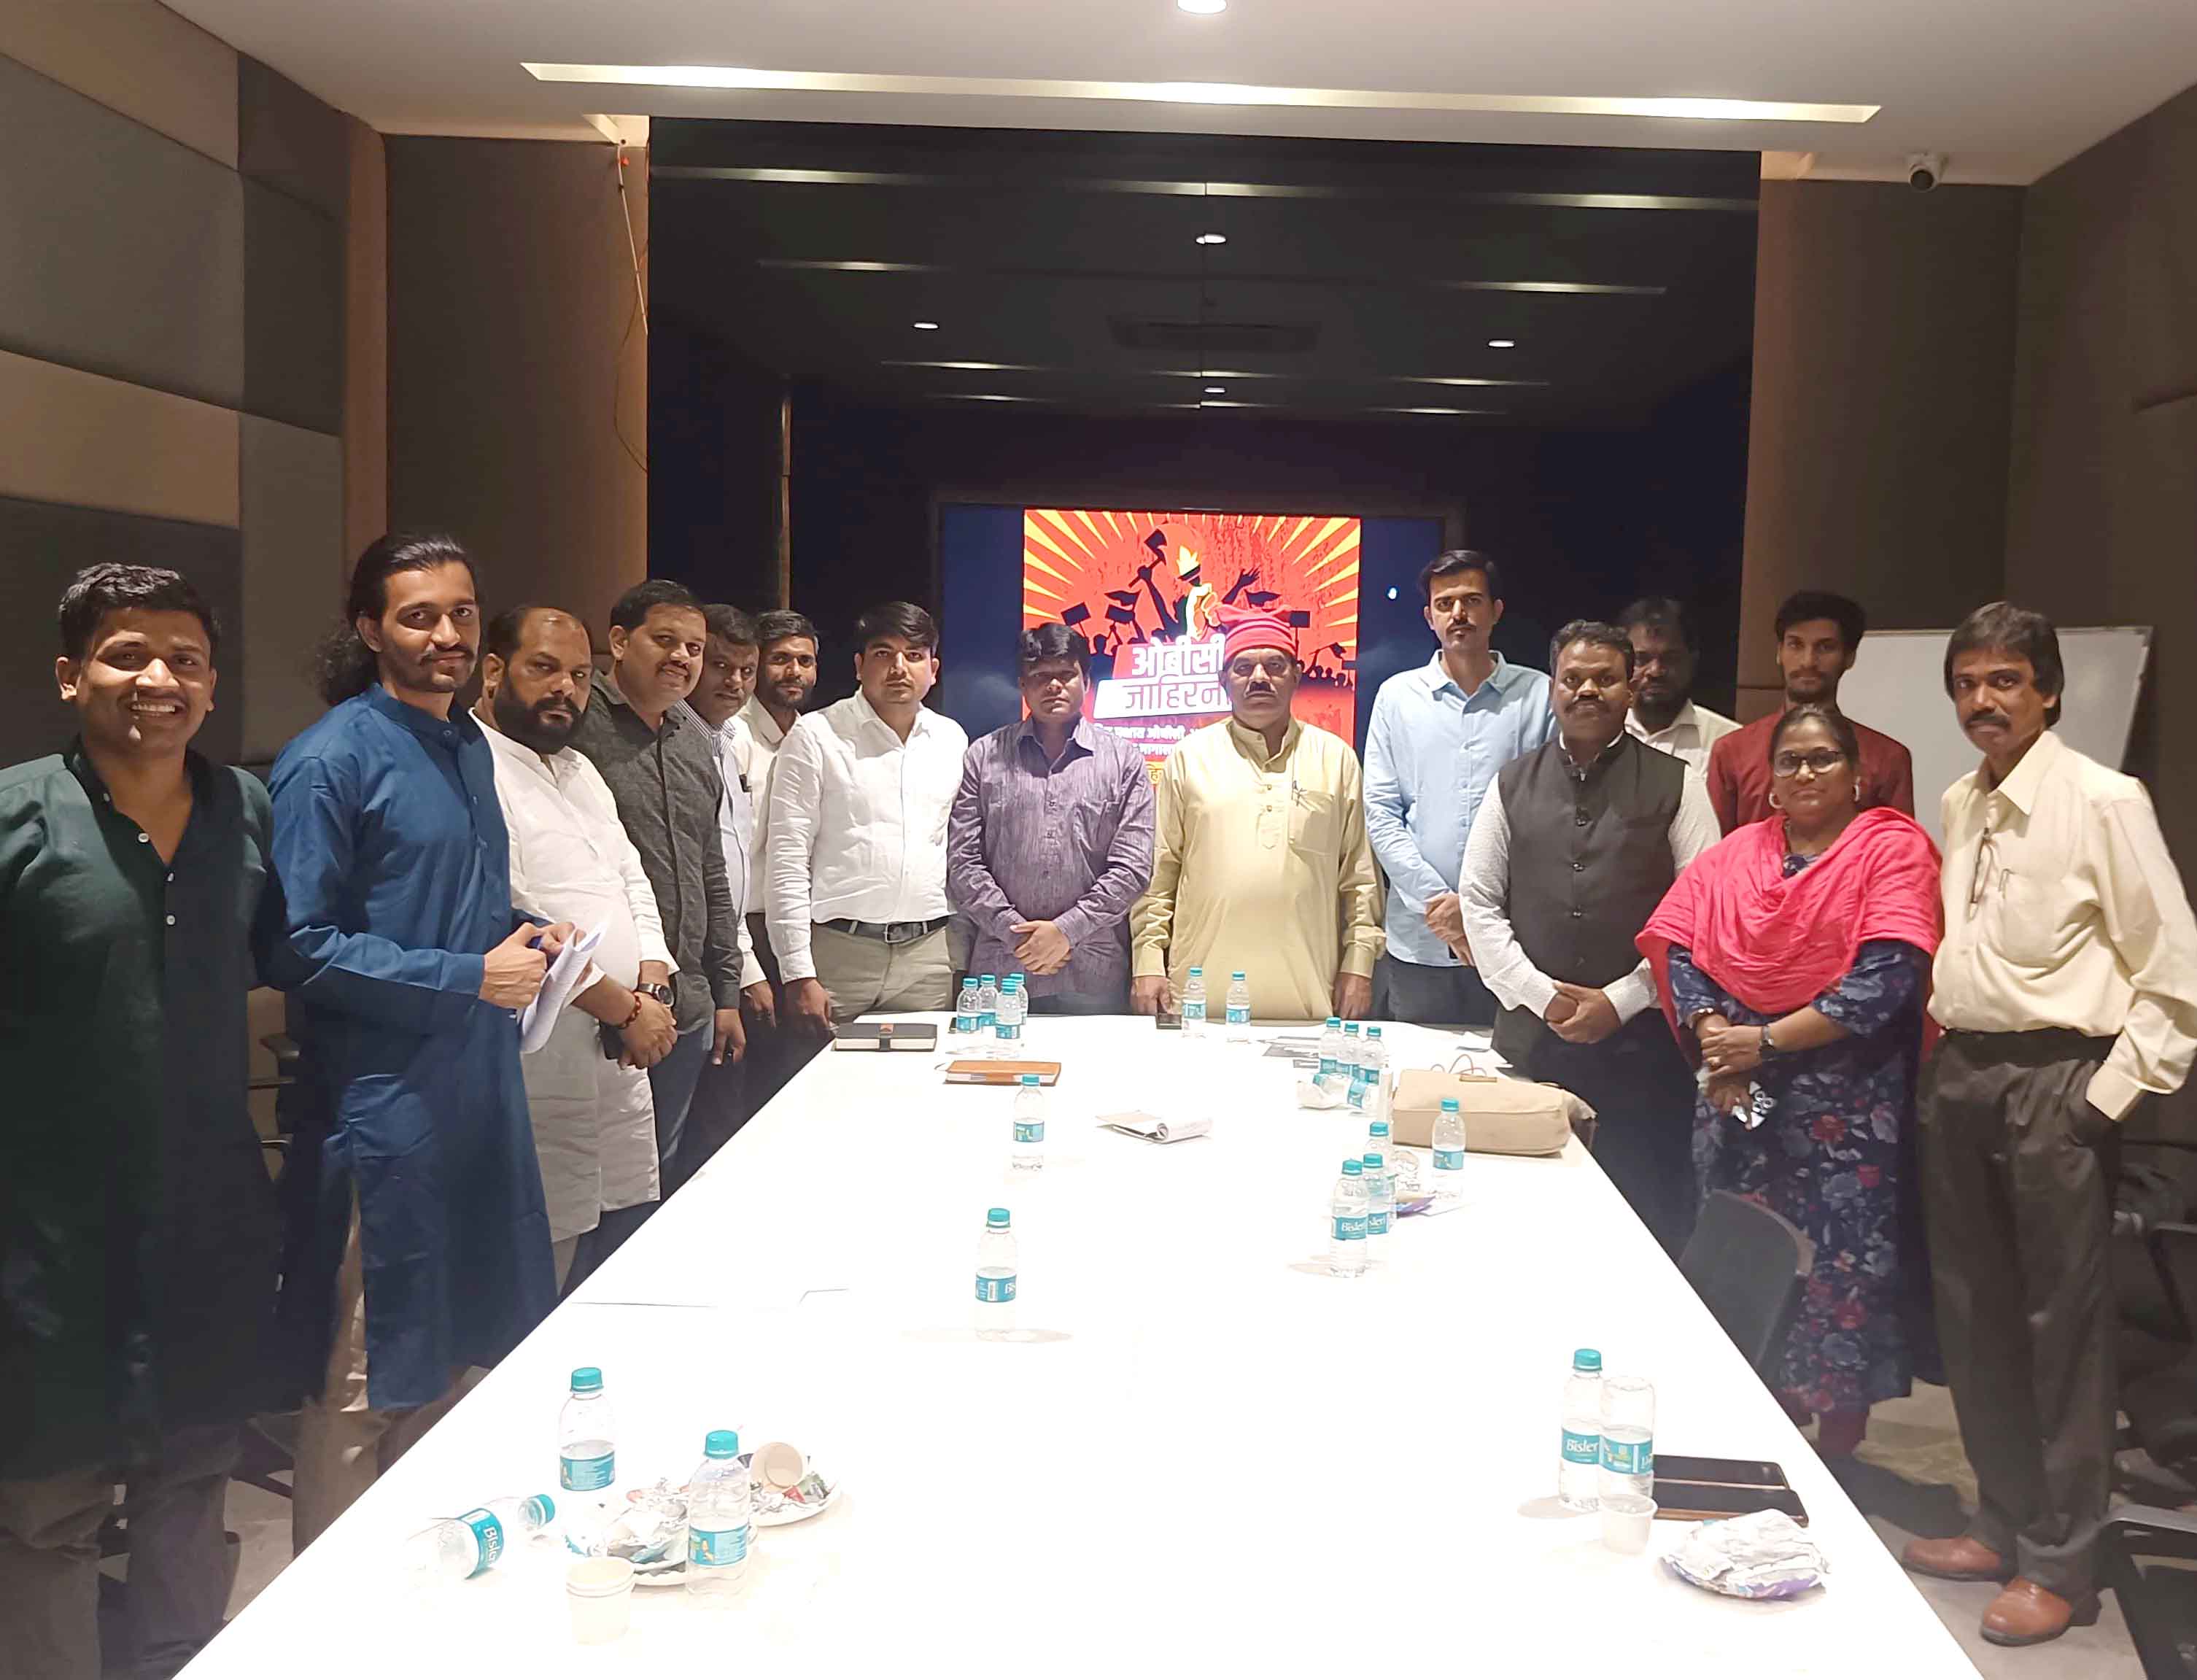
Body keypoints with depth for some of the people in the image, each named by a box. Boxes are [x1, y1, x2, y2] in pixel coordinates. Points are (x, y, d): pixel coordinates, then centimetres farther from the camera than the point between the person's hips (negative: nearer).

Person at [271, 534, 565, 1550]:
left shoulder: (469, 744, 13)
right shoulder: (333, 759, -12)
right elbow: (303, 945, -16)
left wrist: (525, 937, 4)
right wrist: (468, 978, -19)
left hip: (479, 1087, 8)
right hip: (382, 1104, -8)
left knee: (449, 1354, 17)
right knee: (365, 1387, 1)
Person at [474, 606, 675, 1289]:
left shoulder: (579, 772, 19)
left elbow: (631, 880, 21)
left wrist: (653, 980, 1)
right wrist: (623, 1008, -14)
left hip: (619, 1067, 9)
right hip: (541, 1074, -9)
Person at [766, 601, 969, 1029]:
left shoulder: (952, 740, 12)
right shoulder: (815, 736, -1)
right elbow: (788, 862, -5)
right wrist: (799, 974, -11)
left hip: (928, 951, 4)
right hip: (839, 951, -3)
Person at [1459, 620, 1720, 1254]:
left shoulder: (1674, 785, 3)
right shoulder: (1513, 785, 10)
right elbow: (1479, 903, 7)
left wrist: (1620, 1001, -9)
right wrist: (1540, 994, -4)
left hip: (1641, 1042, -2)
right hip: (1531, 1038, 2)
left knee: (1648, 1217, 2)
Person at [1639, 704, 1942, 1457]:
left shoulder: (1893, 848, -2)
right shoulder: (1733, 853, 13)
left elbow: (1886, 981, -13)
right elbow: (1676, 944, 4)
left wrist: (1766, 1040, -14)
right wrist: (1710, 1032, -14)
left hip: (1847, 1103, -4)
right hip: (1736, 1094, 4)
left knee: (1841, 1270, 0)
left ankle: (1838, 1451, 16)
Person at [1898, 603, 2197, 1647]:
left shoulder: (2104, 802, -11)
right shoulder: (1958, 806, 11)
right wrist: (1943, 1042, 13)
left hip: (2055, 1079, -7)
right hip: (1960, 1073, 7)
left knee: (2062, 1323, 0)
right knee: (1975, 1312, 14)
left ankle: (2060, 1563, 13)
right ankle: (2004, 1521, 30)